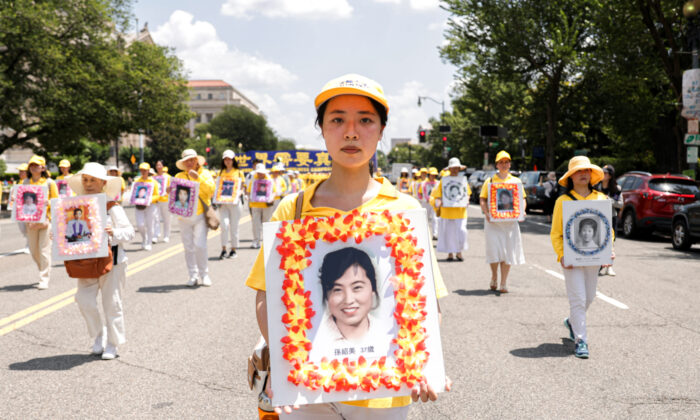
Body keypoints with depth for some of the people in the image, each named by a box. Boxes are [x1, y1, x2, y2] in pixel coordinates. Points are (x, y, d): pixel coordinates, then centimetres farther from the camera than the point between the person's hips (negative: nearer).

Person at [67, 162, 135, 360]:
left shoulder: (112, 206, -5)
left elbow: (129, 232, -8)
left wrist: (114, 232, -27)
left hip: (111, 260, -3)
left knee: (112, 303, 3)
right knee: (84, 299, -8)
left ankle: (112, 343, 18)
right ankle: (99, 335, 16)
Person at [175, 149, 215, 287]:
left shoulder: (204, 173, 10)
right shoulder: (179, 176, 14)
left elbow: (211, 189, -4)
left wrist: (198, 178, -13)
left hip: (200, 215, -2)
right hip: (184, 216, 2)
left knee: (200, 245, -11)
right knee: (189, 247, 1)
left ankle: (204, 274, 1)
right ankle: (193, 276, 9)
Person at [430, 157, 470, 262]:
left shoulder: (463, 180, 8)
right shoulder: (443, 181, 1)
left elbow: (467, 193, 18)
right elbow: (435, 195, 1)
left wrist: (467, 201, 0)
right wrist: (438, 202, -18)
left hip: (460, 212, 1)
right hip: (447, 212, -1)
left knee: (462, 232, -7)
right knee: (448, 233, 4)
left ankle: (459, 252, 12)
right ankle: (450, 253, 18)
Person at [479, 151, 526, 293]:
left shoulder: (516, 181, 12)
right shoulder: (490, 181, 8)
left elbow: (522, 199, 14)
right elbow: (482, 199, 4)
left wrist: (522, 211, -5)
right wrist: (486, 213, -12)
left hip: (510, 221, 1)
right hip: (493, 221, -1)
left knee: (508, 251, 0)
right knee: (494, 249, -7)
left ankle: (503, 283, 7)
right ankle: (494, 276, 18)